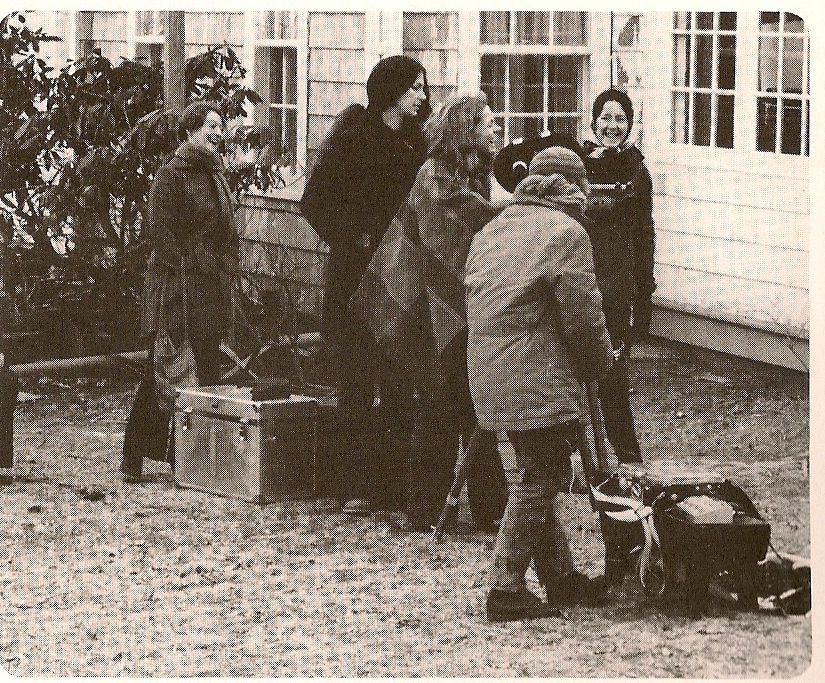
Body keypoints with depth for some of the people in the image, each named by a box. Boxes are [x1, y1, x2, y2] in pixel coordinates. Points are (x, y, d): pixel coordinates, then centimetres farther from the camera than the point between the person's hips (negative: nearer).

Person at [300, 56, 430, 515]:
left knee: (401, 384, 2)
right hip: (359, 275, -5)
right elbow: (316, 201, -6)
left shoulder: (415, 143, 12)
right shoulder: (355, 138, -4)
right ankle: (356, 487, 0)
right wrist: (353, 238, -14)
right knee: (358, 379, -3)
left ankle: (394, 483, 7)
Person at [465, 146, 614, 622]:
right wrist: (601, 362, 8)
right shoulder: (567, 233, -9)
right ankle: (507, 588, -1)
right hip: (538, 382, -9)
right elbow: (584, 317, -11)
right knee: (540, 479, -1)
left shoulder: (492, 230, 17)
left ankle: (560, 577, 25)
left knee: (538, 475, 17)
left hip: (491, 376, 9)